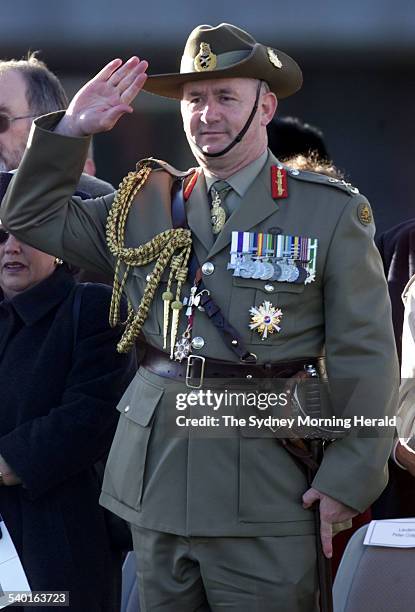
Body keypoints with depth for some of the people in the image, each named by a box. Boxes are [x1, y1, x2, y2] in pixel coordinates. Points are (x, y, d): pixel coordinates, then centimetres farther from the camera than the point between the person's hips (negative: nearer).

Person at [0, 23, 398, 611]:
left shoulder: (331, 212, 0)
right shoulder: (144, 204, 12)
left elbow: (366, 358, -2)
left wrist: (348, 480, -8)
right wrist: (72, 128, 3)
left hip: (264, 492, -4)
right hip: (156, 483, 4)